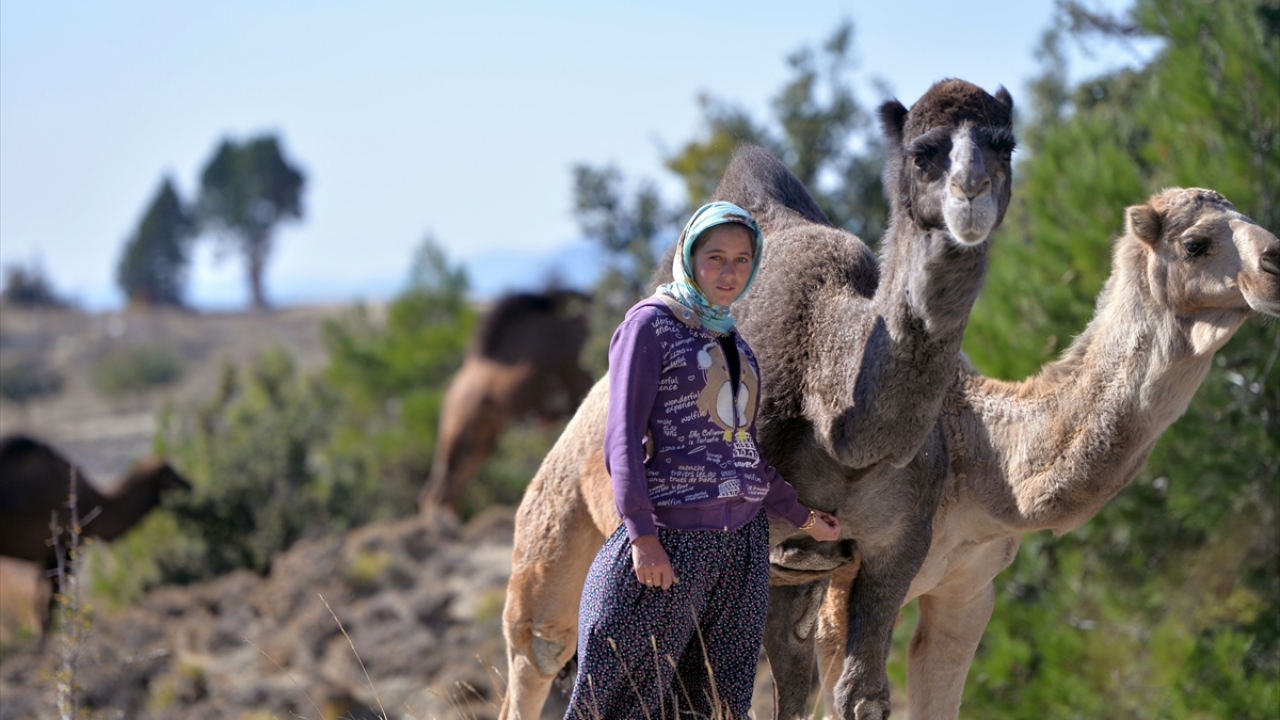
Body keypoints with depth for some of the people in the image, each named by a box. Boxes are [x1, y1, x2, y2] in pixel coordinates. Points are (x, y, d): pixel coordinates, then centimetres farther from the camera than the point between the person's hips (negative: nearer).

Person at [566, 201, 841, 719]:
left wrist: (802, 517, 24)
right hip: (672, 539, -7)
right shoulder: (651, 324, -3)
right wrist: (642, 533, -18)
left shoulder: (735, 344, 17)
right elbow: (622, 437, -10)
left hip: (743, 540, 7)